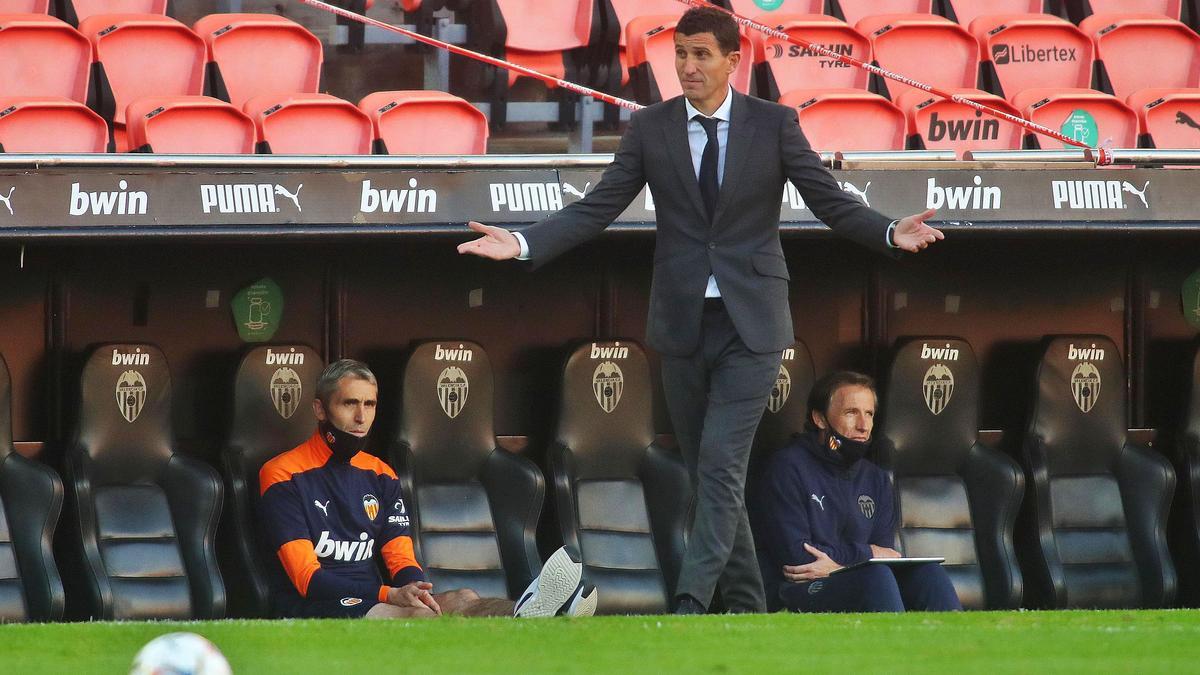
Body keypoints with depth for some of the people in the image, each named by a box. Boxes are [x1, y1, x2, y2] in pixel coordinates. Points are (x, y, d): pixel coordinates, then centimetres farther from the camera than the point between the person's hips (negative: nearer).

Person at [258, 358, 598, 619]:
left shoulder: (379, 475, 20)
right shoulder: (284, 476, -2)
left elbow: (401, 560, 13)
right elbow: (308, 578, -11)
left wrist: (415, 590, -14)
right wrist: (391, 596, -22)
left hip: (373, 602, 7)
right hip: (310, 610, -6)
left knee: (462, 600, -23)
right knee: (410, 616, -35)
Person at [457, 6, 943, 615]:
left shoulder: (774, 125, 0)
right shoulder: (650, 129, 4)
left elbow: (830, 201, -1)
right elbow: (597, 208, 2)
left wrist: (891, 234, -20)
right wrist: (524, 244, -12)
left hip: (750, 326, -3)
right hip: (683, 325, 3)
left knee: (721, 467, -14)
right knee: (710, 475, 9)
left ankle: (690, 606, -21)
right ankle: (746, 606, 19)